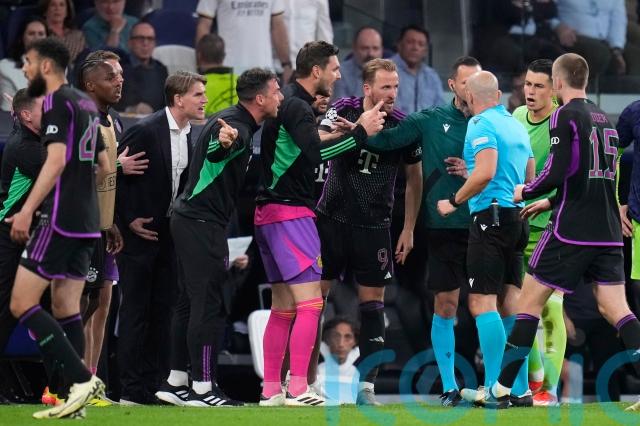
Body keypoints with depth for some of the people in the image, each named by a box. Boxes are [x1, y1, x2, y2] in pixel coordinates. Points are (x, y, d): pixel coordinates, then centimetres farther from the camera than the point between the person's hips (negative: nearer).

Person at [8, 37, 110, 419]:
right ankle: (77, 400, 3)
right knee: (66, 309, 9)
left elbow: (57, 160, -21)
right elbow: (104, 168, 22)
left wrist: (27, 210, -25)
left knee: (22, 304, -8)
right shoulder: (87, 104, 17)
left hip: (60, 221, -9)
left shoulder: (56, 103, -9)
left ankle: (83, 379, -17)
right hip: (88, 223, 9)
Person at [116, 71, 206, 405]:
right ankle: (131, 388, -3)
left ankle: (157, 385, 10)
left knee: (163, 308, 6)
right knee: (135, 309, -5)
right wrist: (128, 219, -12)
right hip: (139, 231, -7)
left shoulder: (192, 136, 7)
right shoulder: (146, 131, -15)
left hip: (169, 232, 7)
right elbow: (114, 174, -12)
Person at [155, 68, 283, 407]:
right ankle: (202, 388, -7)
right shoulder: (237, 126, -18)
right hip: (204, 224, -10)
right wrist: (224, 142, -65)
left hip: (191, 221, 10)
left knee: (190, 302, 13)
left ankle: (176, 382, 17)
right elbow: (215, 151, -43)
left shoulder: (232, 121, 12)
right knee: (211, 305, -8)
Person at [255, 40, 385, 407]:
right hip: (290, 212, -10)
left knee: (283, 307, 11)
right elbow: (315, 154, -28)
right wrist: (360, 132, -25)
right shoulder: (297, 107, -14)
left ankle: (271, 390, 11)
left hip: (271, 212, 10)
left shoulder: (289, 103, 16)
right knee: (310, 303, -11)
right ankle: (298, 389, -16)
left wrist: (333, 138, 11)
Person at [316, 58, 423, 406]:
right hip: (332, 217, 0)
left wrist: (408, 230, 8)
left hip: (374, 226, 0)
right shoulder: (343, 110, -4)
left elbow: (414, 177, 9)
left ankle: (366, 385, 2)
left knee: (372, 302, -1)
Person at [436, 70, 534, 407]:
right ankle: (520, 389, 6)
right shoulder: (516, 125, 17)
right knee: (511, 303, 9)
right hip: (517, 219, 8)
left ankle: (495, 388, -15)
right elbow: (530, 176, 23)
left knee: (482, 303, -8)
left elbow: (485, 172, -21)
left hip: (491, 215, -8)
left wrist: (454, 201, -8)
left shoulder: (481, 124, -8)